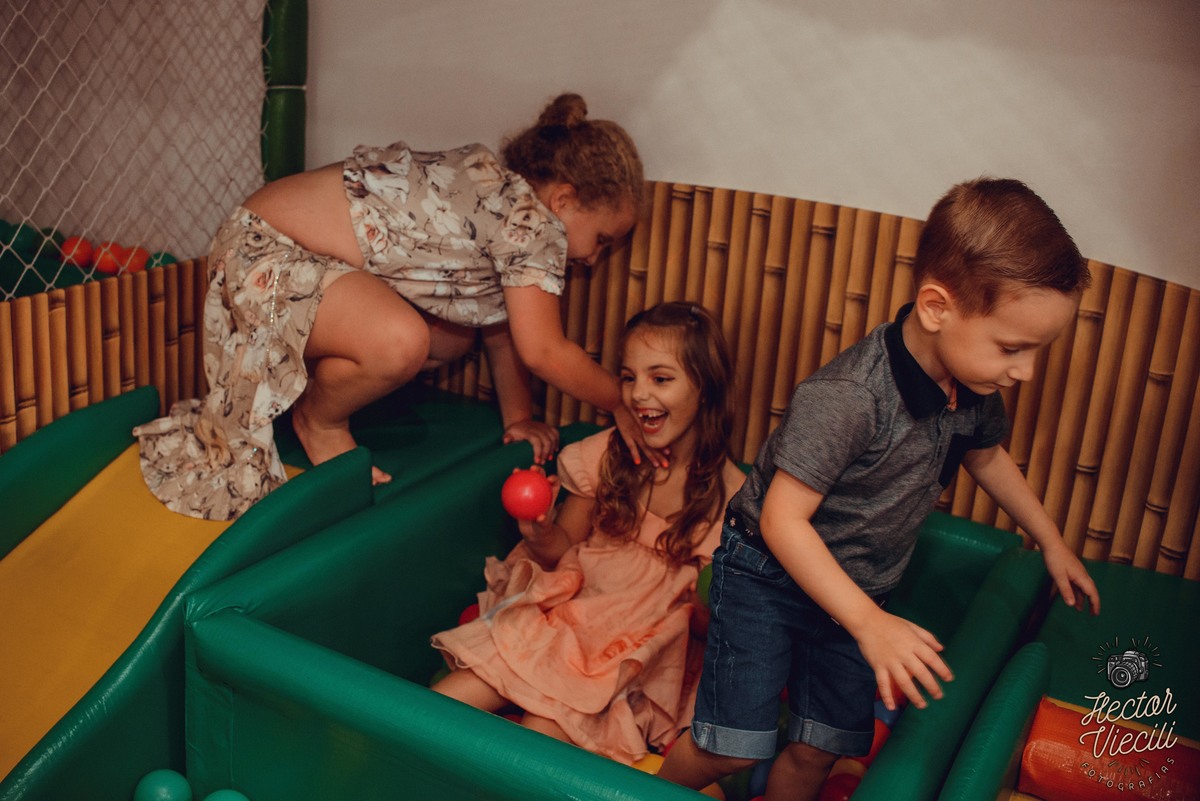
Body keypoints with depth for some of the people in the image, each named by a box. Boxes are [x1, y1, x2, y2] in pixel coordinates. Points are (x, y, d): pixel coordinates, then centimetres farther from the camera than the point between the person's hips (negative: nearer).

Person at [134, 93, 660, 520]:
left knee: (452, 337, 11)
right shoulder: (533, 220, -20)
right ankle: (319, 419, -3)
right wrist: (621, 405, -8)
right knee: (400, 341, -33)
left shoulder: (505, 196, 9)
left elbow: (502, 329, 14)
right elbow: (544, 351, -20)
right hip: (266, 250, -10)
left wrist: (518, 418, 10)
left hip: (307, 253, 10)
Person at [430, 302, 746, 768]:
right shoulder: (604, 456, -1)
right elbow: (563, 552, 7)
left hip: (640, 650, -2)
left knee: (542, 729, -25)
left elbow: (709, 624, 0)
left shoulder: (729, 494, -7)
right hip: (566, 616, 2)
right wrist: (540, 532, -16)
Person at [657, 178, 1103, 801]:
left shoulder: (973, 387, -7)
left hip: (857, 588, 7)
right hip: (770, 574, -6)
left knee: (818, 748, 9)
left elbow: (986, 455, 16)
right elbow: (782, 519, -30)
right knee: (734, 744, -7)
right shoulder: (847, 398, -33)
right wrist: (869, 622, -33)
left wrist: (1052, 542, 23)